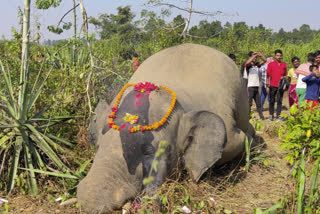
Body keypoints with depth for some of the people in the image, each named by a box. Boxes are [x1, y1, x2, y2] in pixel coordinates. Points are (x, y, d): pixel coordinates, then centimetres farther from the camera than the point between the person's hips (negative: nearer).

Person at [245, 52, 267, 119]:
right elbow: (247, 62, -25)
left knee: (258, 103, 10)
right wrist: (255, 55, -22)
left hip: (256, 87, 6)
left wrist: (260, 54, -7)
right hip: (250, 87, -6)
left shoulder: (257, 65, 14)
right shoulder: (248, 66, -3)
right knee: (249, 103, -5)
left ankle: (261, 116, 15)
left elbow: (264, 60, 7)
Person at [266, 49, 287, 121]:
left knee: (279, 101, 1)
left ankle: (278, 116, 6)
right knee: (272, 101, 5)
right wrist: (267, 86, -2)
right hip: (272, 86, -2)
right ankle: (271, 115, 14)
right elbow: (268, 76, 2)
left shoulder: (284, 65, 8)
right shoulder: (271, 64, 1)